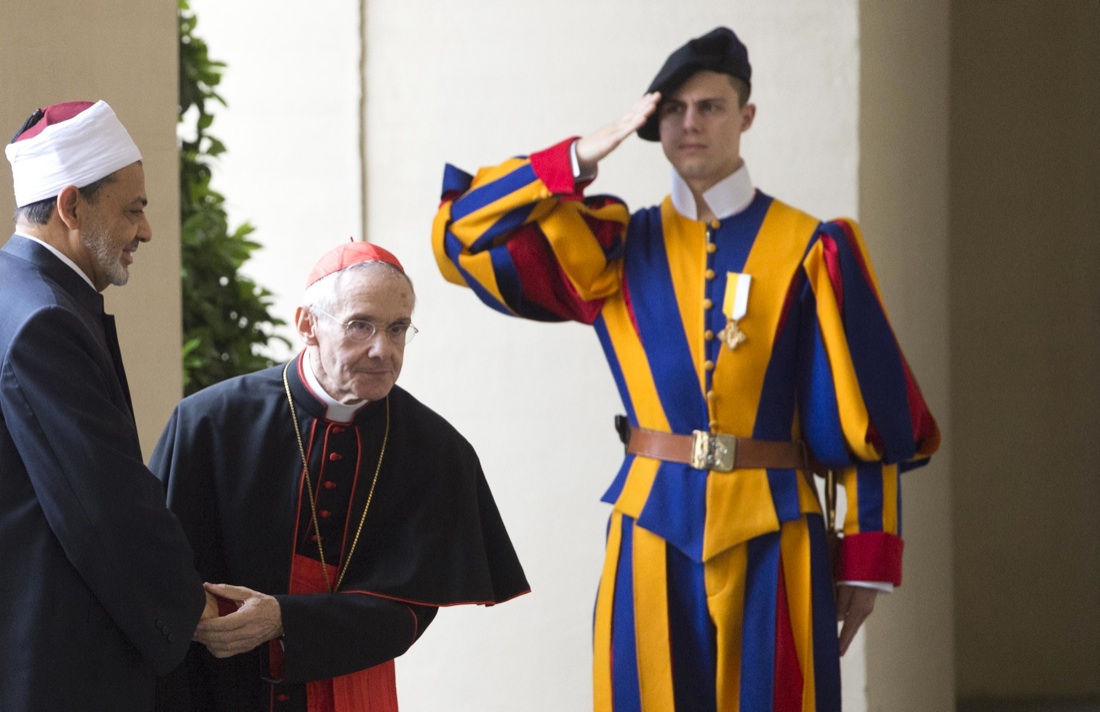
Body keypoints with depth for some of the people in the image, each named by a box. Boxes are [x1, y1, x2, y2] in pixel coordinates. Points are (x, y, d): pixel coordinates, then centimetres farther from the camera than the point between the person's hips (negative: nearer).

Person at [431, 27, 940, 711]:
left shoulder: (808, 249, 0)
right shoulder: (616, 246, 8)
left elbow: (866, 416, 0)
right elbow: (464, 236, 1)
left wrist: (868, 560, -3)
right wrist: (581, 159, -7)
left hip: (772, 542, -2)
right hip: (653, 533, 2)